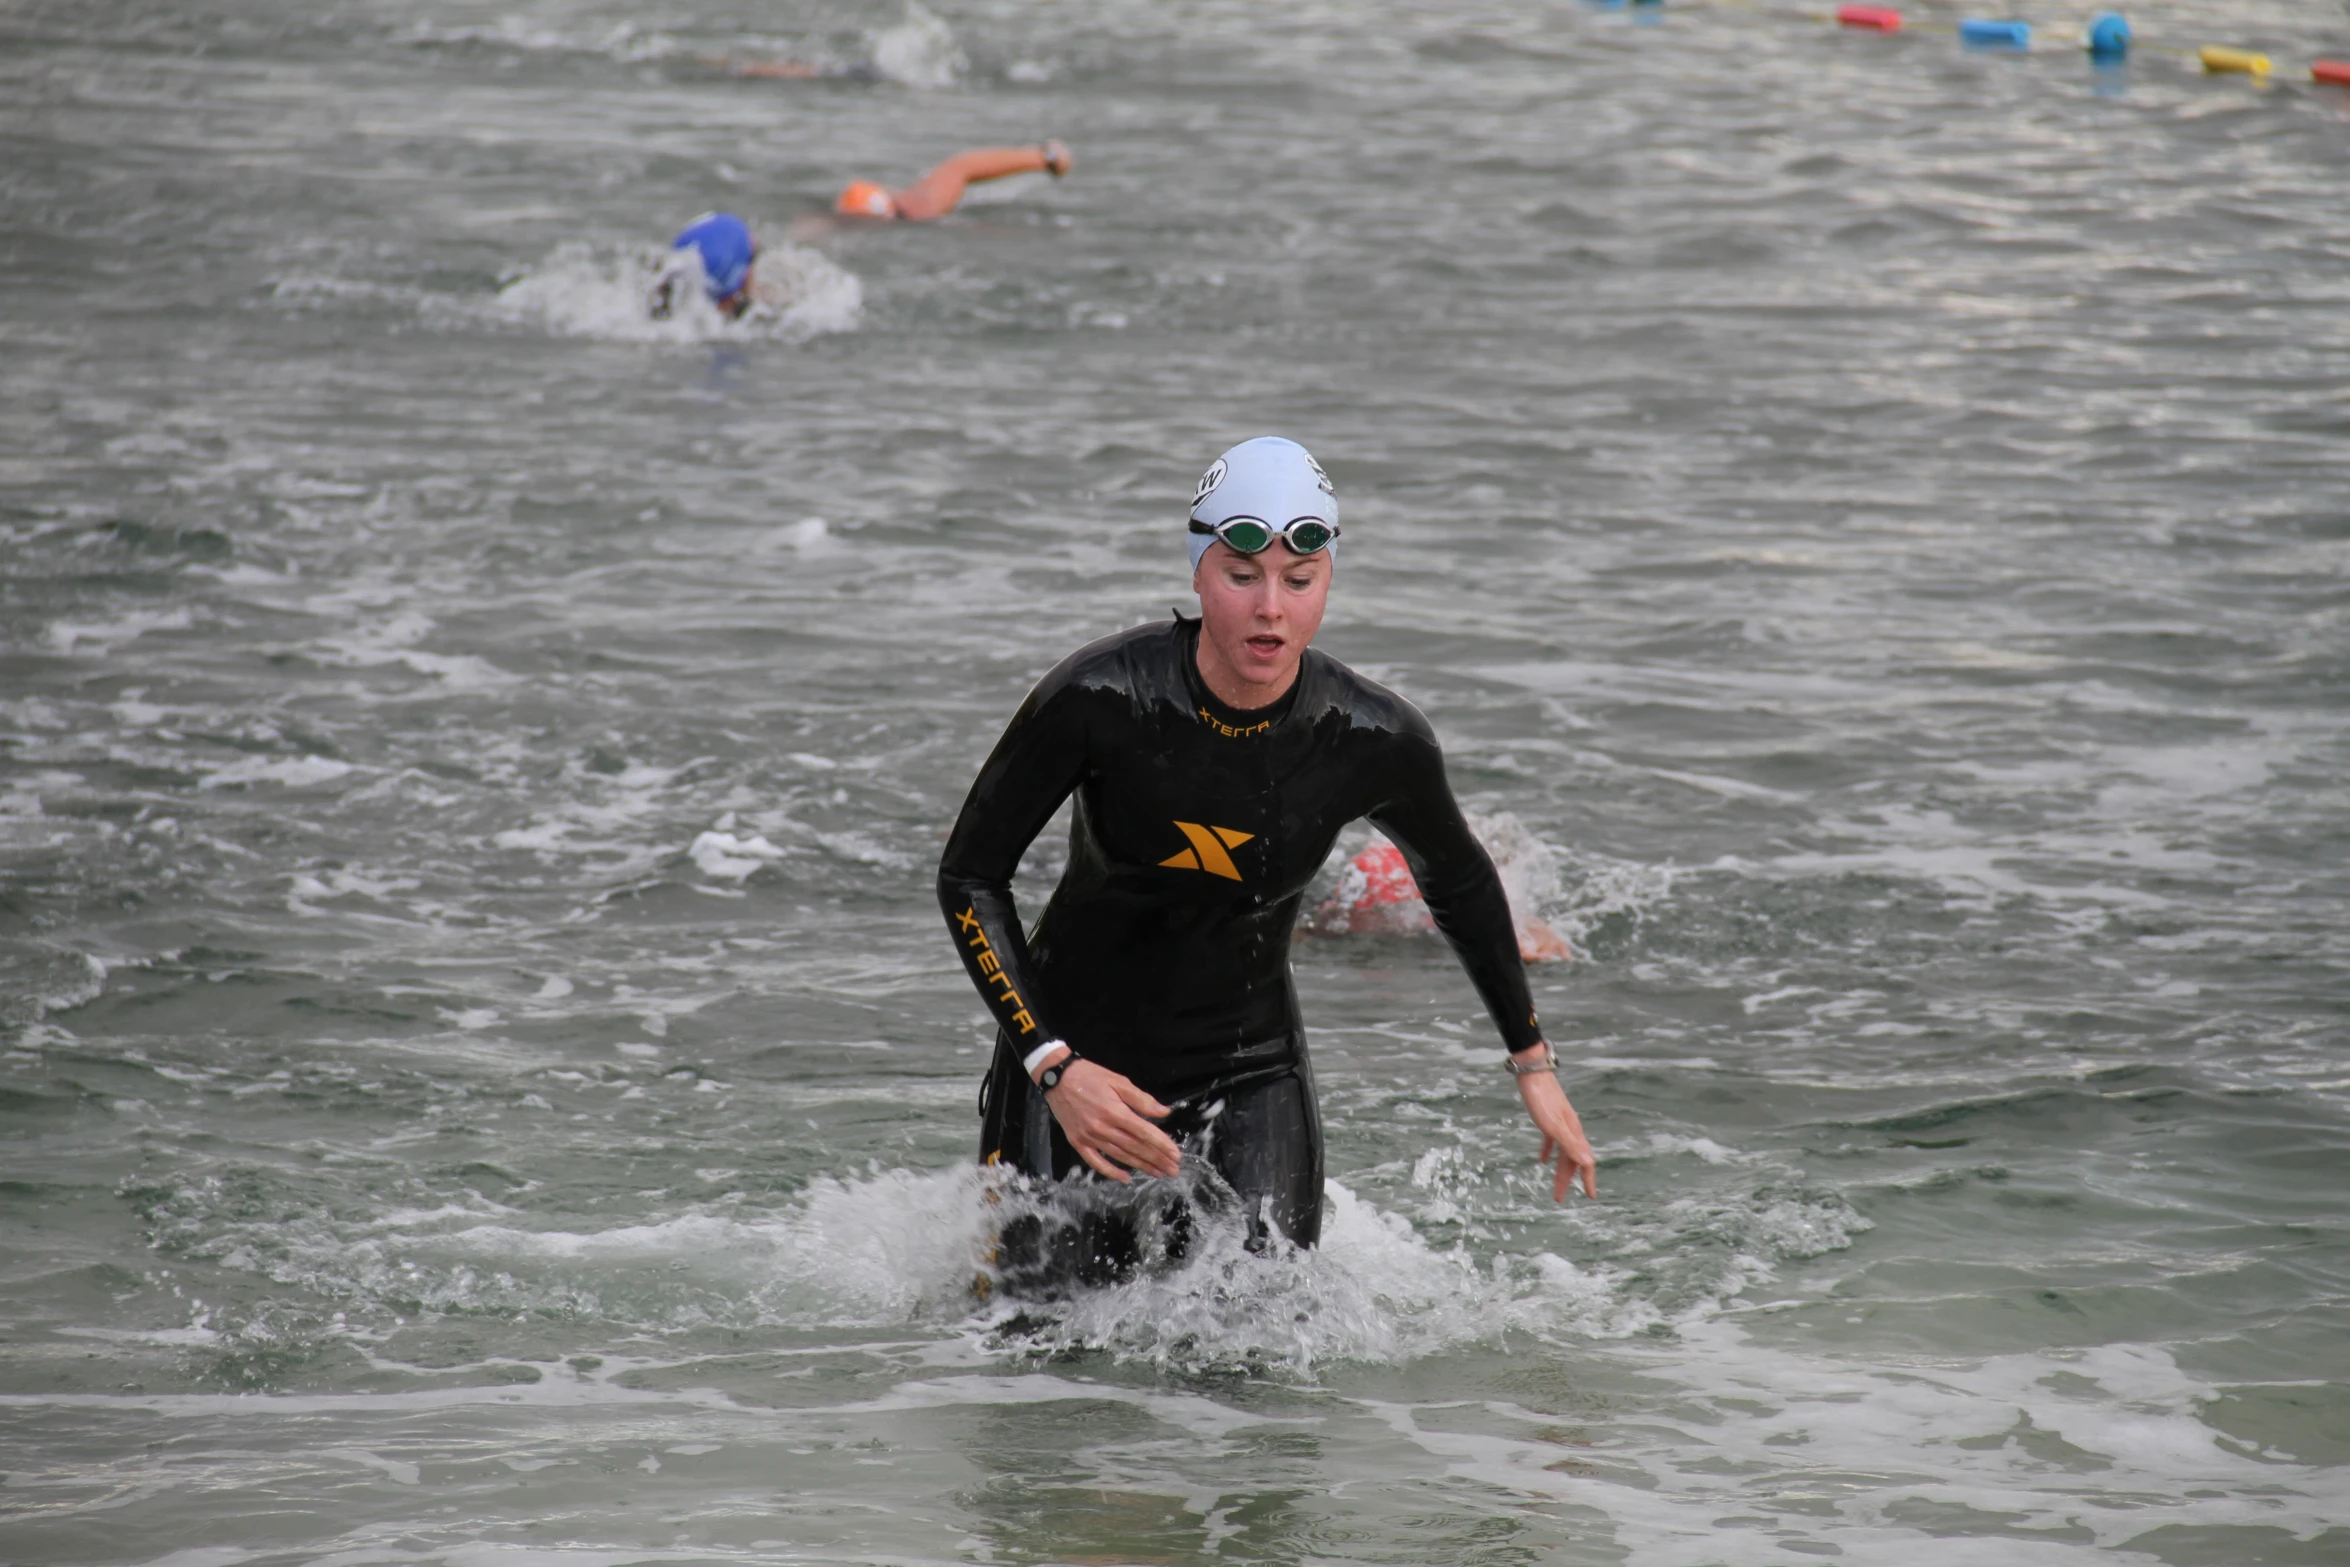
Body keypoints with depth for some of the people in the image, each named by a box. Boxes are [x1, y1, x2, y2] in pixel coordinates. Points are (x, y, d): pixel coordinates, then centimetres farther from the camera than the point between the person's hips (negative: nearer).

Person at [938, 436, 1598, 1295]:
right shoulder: (1097, 699, -22)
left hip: (1250, 1069, 2)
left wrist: (1533, 1061, 14)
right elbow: (969, 878, -13)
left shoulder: (1376, 742, -15)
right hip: (1072, 1048, -1)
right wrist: (1054, 1067, -22)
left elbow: (1460, 886, 7)